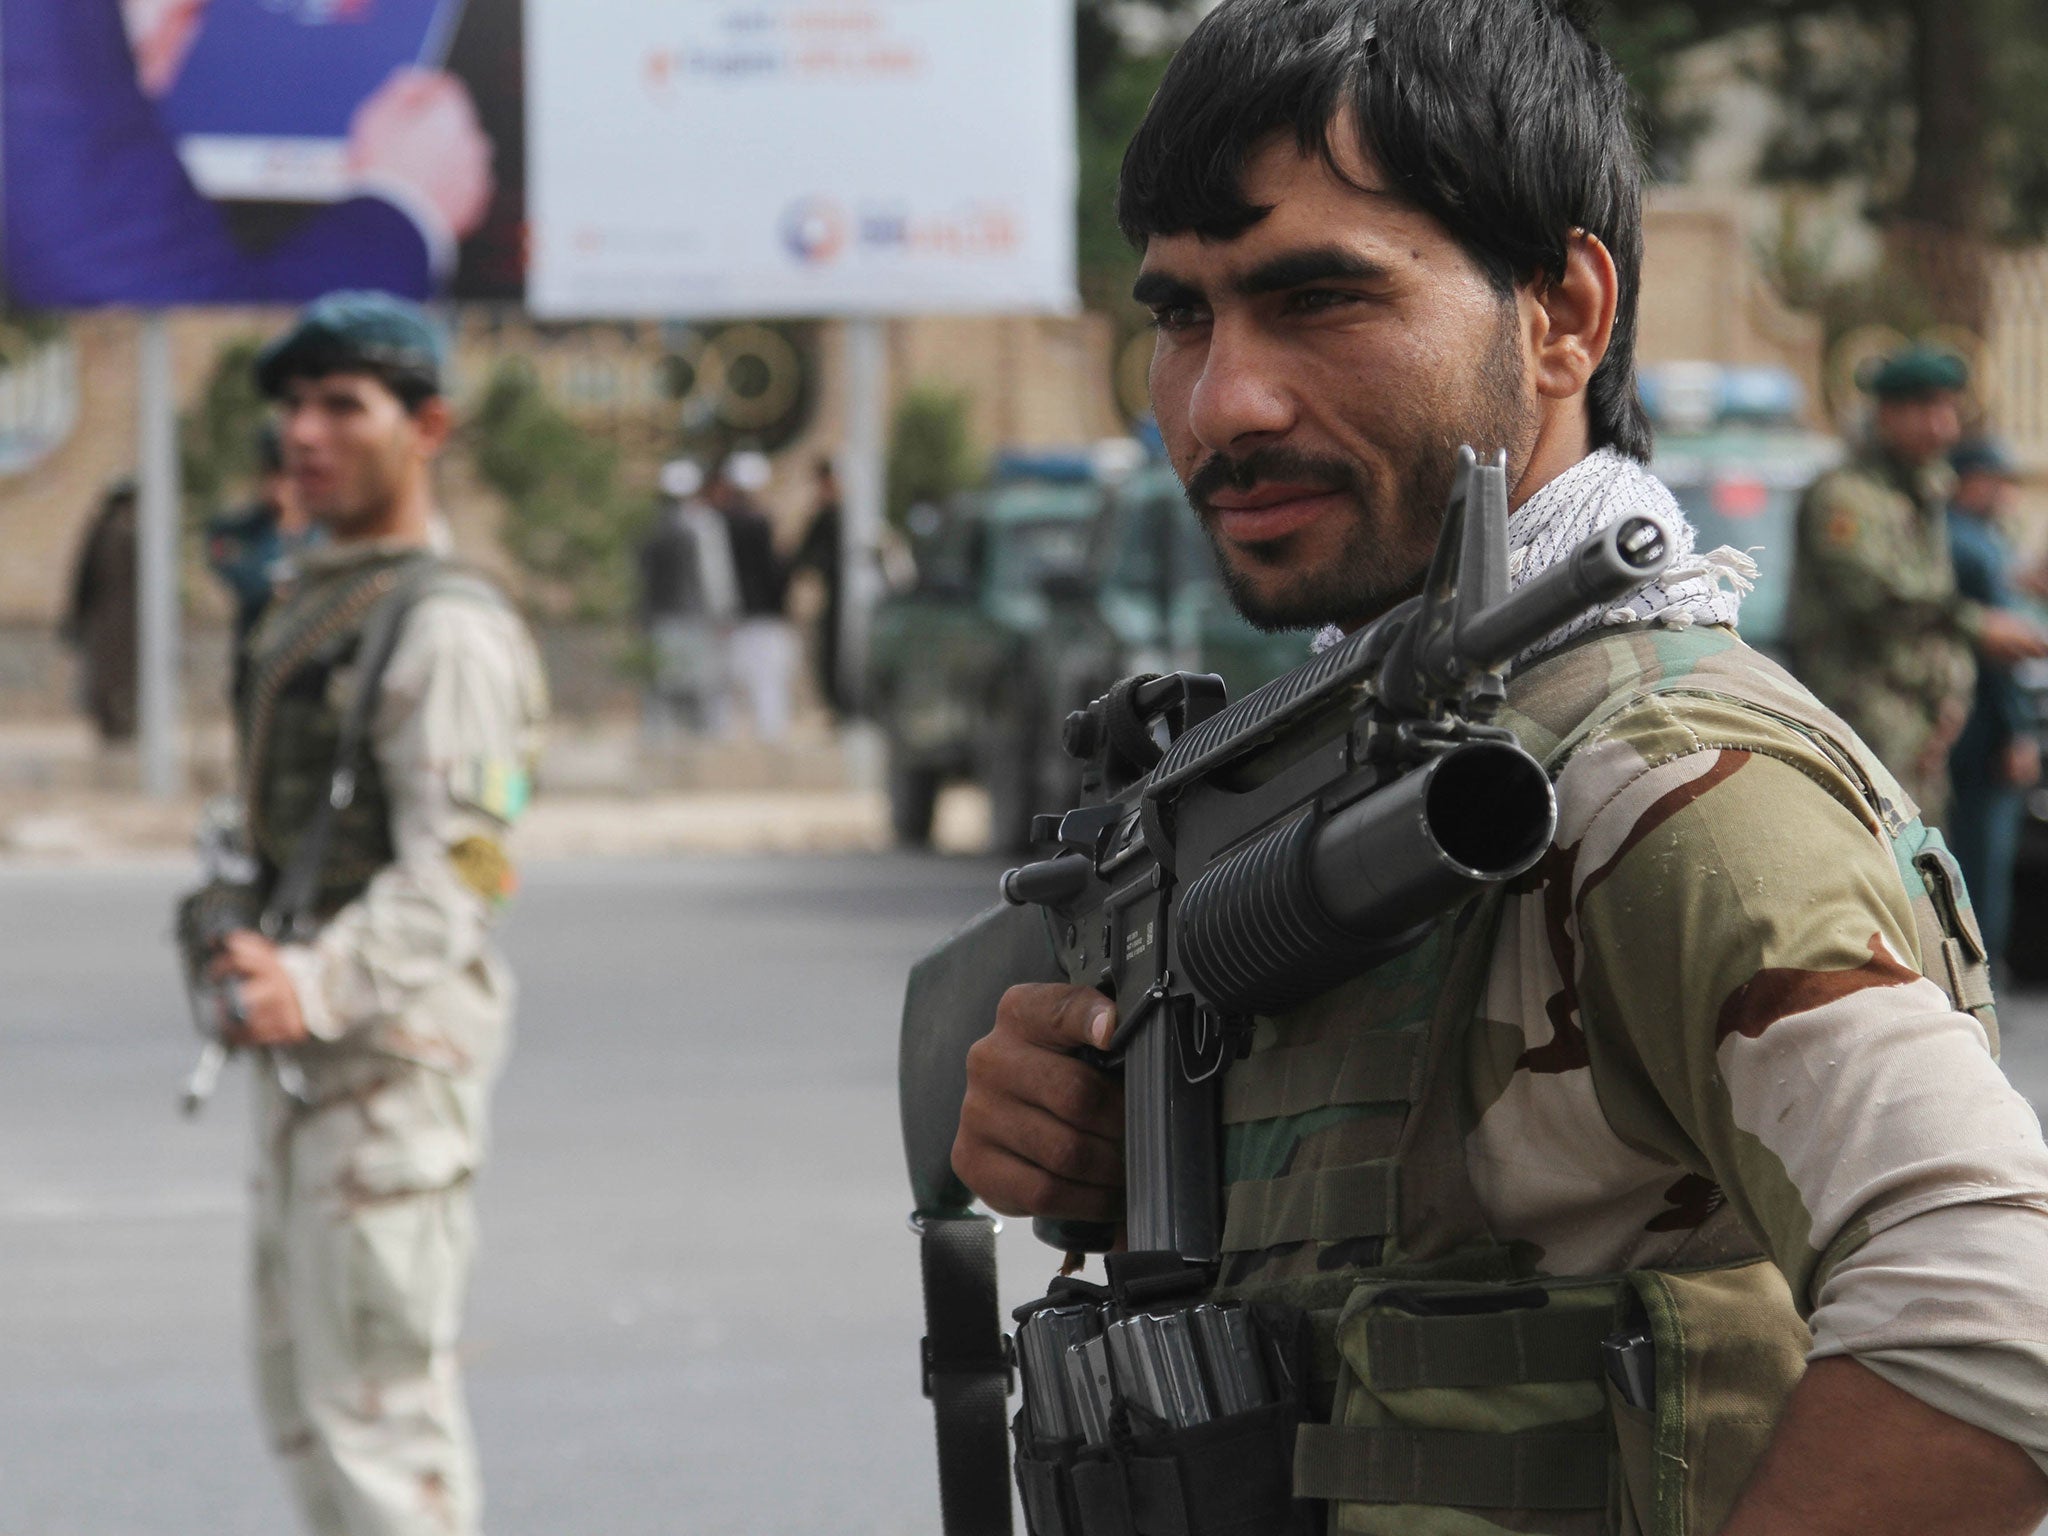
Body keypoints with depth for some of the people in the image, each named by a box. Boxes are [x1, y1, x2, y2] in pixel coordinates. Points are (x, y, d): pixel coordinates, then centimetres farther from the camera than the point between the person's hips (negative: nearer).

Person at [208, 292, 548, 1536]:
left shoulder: (445, 629, -15)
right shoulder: (305, 611, 16)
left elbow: (455, 875, -24)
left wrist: (317, 988, -37)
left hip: (396, 1049, -10)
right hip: (310, 1042, 10)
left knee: (378, 1398, -9)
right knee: (303, 1395, 15)